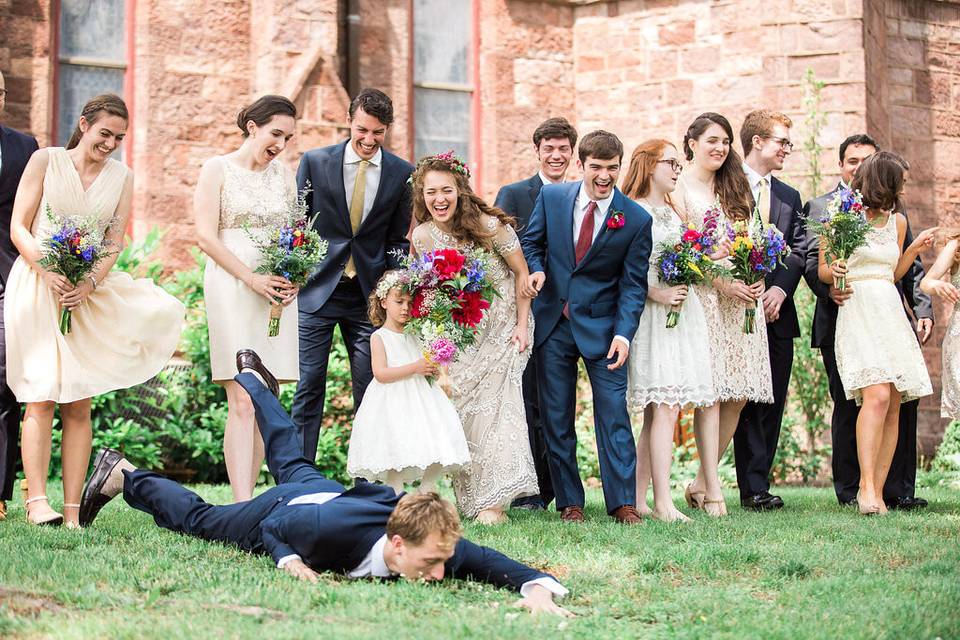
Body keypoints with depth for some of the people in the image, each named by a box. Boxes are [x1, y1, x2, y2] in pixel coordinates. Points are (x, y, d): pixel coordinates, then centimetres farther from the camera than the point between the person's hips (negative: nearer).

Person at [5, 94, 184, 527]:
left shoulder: (121, 178, 12)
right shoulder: (45, 161, 3)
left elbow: (114, 244, 7)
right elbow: (18, 227, 0)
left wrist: (89, 285, -11)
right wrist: (48, 272, -16)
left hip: (88, 293, 3)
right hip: (36, 285, -3)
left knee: (79, 405, -2)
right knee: (41, 397, -12)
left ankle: (72, 512, -3)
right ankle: (36, 503, -17)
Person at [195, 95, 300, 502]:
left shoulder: (285, 176, 15)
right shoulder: (218, 169, 2)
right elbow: (206, 237, -5)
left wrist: (293, 279, -2)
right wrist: (252, 279, -15)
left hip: (277, 291, 5)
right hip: (231, 286, -5)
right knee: (242, 402, -13)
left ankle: (247, 499, 6)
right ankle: (243, 504, -18)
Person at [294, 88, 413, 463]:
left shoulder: (402, 174, 4)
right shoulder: (315, 162, 1)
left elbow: (397, 240, 9)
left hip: (369, 296, 1)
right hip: (317, 292, -1)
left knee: (370, 391, 2)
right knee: (309, 388, -2)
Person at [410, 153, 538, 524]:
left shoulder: (489, 225, -19)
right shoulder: (422, 236, -9)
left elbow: (521, 273, -9)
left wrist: (522, 326, -11)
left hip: (502, 328, -4)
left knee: (493, 403, -11)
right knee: (460, 405, -2)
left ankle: (494, 501, -10)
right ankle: (471, 497, 8)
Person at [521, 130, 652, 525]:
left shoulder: (636, 219, -6)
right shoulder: (551, 197, -1)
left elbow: (633, 283, -5)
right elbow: (531, 242, 11)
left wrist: (624, 333, -17)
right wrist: (536, 268, -12)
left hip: (602, 326, -2)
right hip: (553, 324, 2)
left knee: (614, 414, -6)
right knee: (556, 418, 5)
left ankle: (623, 502, 0)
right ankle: (569, 502, 14)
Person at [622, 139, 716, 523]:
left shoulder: (674, 212, 21)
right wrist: (657, 293, -19)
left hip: (683, 313, 8)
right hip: (651, 315, -8)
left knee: (656, 412, 4)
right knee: (666, 408, -14)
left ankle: (638, 498, 6)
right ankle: (663, 503, -16)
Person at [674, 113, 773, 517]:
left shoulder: (735, 189, 20)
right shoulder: (680, 189, 2)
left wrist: (756, 280, 0)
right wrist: (723, 284, -14)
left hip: (742, 296, 6)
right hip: (702, 297, -6)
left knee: (738, 394, 0)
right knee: (710, 391, -11)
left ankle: (702, 480, 11)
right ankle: (712, 490, -10)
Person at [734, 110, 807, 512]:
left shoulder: (790, 198, 18)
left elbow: (798, 251, 9)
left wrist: (779, 289, -9)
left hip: (777, 313, 5)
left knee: (772, 403, 4)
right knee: (748, 402, -6)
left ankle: (757, 484, 9)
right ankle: (754, 488, -6)